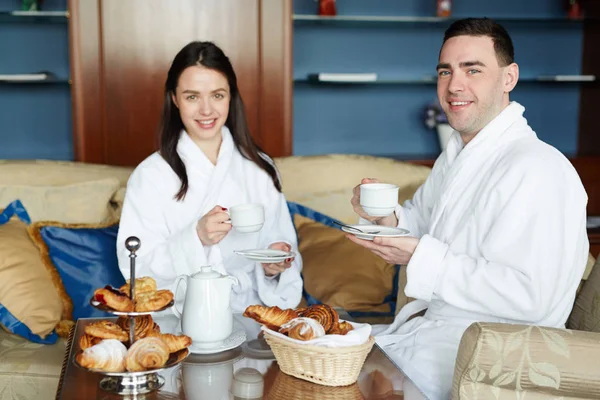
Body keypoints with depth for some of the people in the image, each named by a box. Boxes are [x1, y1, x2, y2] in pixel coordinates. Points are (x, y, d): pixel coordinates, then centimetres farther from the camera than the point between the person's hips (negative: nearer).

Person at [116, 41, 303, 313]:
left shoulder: (260, 169, 9)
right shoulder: (150, 175, -1)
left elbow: (282, 244, 12)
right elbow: (135, 267, -7)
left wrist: (274, 266, -9)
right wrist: (196, 238, -21)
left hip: (247, 312, 2)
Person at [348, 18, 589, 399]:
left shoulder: (537, 170, -21)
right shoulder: (455, 156, 11)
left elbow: (528, 298, -28)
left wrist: (422, 259, -25)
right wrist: (388, 218, -4)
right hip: (431, 322, 8)